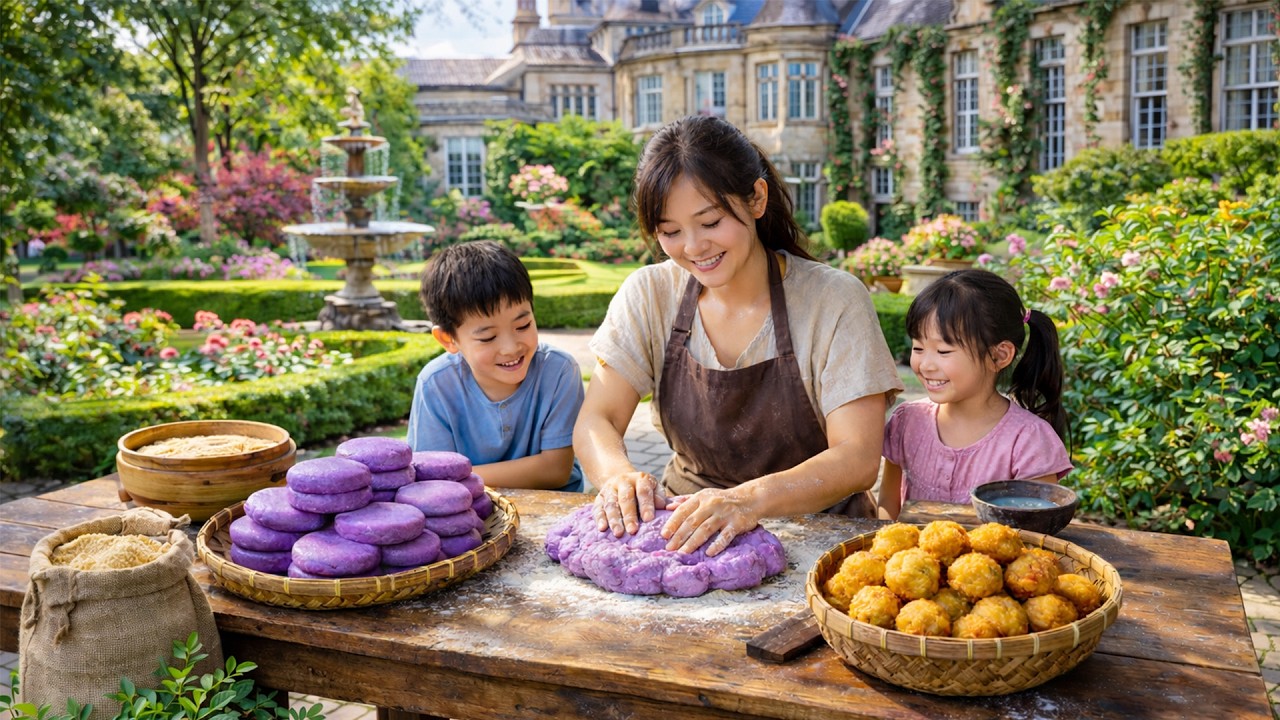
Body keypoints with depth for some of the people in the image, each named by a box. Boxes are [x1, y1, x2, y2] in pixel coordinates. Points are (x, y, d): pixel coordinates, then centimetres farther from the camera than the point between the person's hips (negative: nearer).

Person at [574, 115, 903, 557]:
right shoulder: (649, 295, -2)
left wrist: (750, 500, -38)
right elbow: (595, 422, -7)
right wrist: (619, 474, -31)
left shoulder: (834, 302, -12)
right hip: (686, 520, 2)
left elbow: (858, 459, -20)